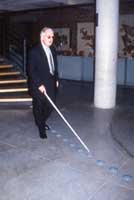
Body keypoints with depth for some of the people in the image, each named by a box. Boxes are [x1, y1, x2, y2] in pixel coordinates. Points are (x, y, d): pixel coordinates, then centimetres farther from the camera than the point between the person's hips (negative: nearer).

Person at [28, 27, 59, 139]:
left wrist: (56, 79, 13)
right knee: (39, 107, 6)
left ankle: (42, 121, 40)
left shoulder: (52, 49, 7)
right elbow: (31, 71, -18)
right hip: (39, 85, -6)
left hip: (51, 83, 7)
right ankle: (41, 128, 25)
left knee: (51, 105, 12)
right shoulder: (35, 51, -15)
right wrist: (39, 84, -23)